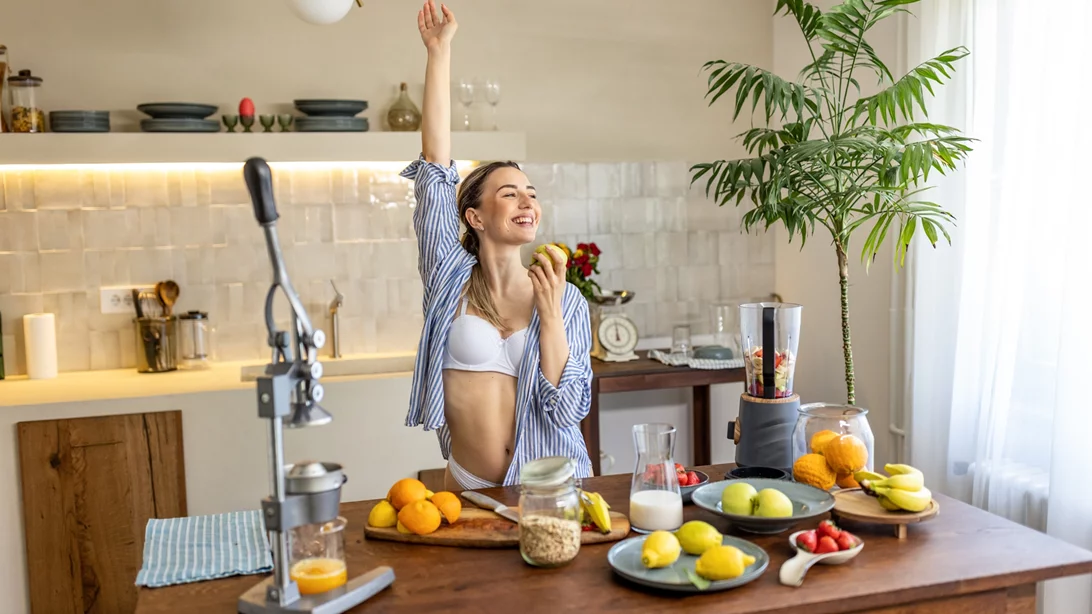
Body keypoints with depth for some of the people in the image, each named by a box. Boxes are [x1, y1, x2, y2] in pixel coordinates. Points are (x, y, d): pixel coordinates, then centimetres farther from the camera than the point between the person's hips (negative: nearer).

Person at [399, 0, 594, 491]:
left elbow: (567, 412, -9)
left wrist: (550, 316, -18)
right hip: (468, 490, 0)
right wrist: (439, 51, -10)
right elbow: (434, 167, -9)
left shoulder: (566, 299, -3)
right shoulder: (452, 277, -4)